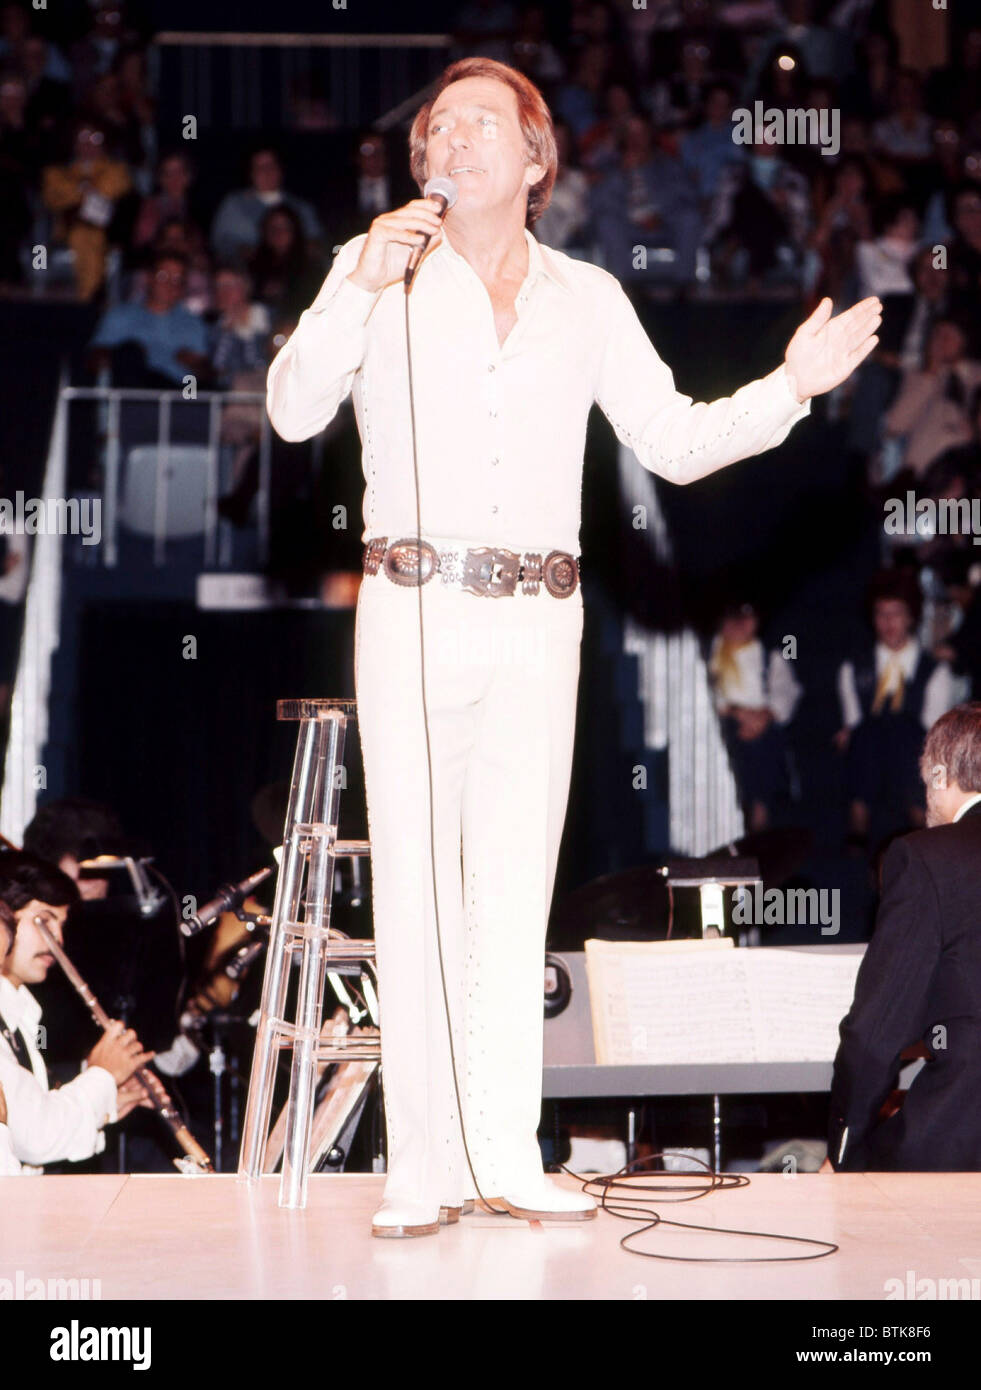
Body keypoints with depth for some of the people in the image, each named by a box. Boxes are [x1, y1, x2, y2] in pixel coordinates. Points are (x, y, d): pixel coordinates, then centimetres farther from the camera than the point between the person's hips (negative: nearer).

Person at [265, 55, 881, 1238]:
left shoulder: (589, 297, 14)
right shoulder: (379, 272, 8)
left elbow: (676, 442, 11)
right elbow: (292, 410, -4)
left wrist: (792, 385, -2)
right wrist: (361, 287, -16)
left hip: (539, 619, 2)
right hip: (414, 609, -2)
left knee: (516, 883, 1)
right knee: (415, 881, -4)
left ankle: (505, 1153, 4)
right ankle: (423, 1163, -2)